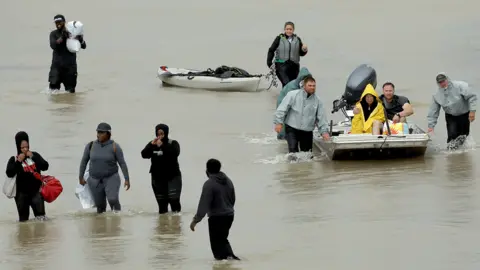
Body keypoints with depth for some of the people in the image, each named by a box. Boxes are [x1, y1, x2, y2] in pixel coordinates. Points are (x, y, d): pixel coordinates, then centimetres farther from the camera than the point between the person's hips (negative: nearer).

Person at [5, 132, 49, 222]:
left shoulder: (35, 155, 3)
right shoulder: (14, 159, -3)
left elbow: (45, 166, -6)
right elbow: (9, 174, -15)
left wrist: (33, 157, -12)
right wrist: (18, 162, -17)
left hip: (36, 191, 1)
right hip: (22, 192, -1)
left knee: (40, 214, -4)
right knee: (23, 219, 7)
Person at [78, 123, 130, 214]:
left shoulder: (114, 147, -10)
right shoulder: (91, 145, -3)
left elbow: (122, 163, -9)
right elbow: (84, 161, 7)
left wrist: (127, 179, -14)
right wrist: (81, 177, 9)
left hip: (111, 179, -3)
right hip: (95, 181, 3)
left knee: (113, 199, -25)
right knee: (100, 206, 8)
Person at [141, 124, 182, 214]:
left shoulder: (173, 143, -5)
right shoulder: (152, 144, 4)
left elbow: (175, 153, -24)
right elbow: (144, 155, -9)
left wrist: (162, 146, -29)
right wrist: (152, 145, -23)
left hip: (173, 177, -3)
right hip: (158, 178, 3)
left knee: (174, 200, -11)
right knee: (161, 203, 8)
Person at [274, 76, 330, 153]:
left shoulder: (317, 101, 4)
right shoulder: (293, 95, -6)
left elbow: (321, 118, 6)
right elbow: (282, 109, -7)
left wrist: (324, 131, -2)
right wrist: (279, 122, -13)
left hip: (307, 132, 4)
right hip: (292, 129, -4)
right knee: (293, 150, -18)